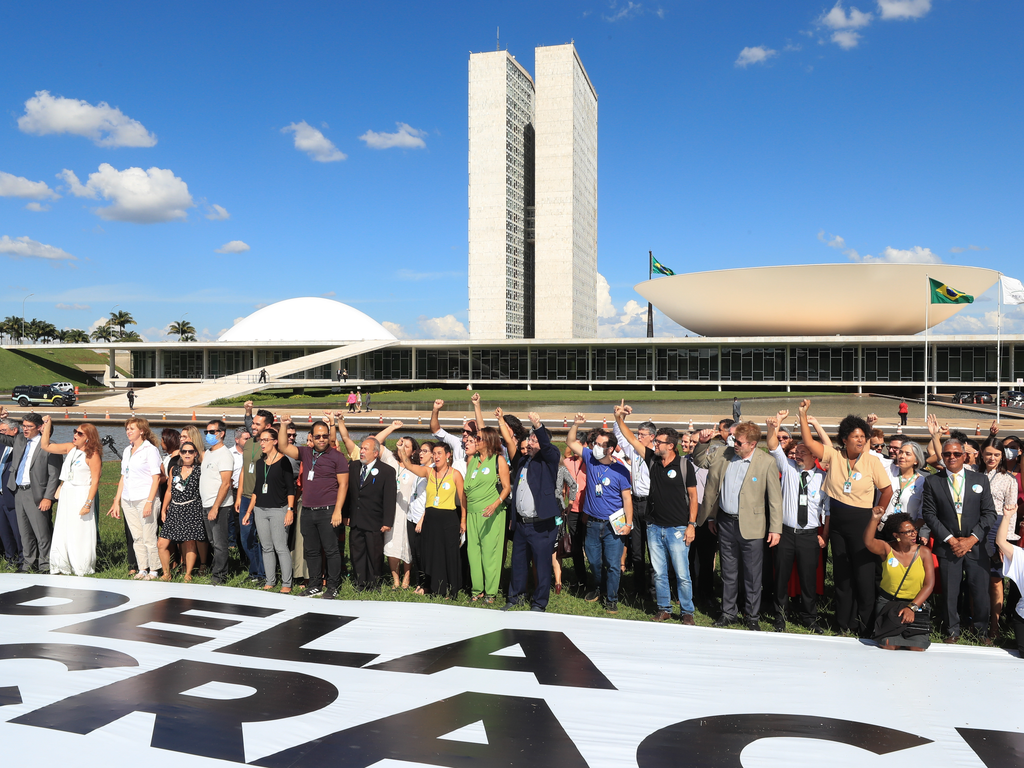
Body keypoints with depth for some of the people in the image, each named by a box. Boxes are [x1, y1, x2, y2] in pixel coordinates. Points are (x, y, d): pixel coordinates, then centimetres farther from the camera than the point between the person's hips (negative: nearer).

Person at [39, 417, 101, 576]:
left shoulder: (93, 455, -12)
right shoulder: (70, 448, 9)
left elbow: (95, 481, -15)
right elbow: (45, 446, 12)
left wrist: (88, 503, -20)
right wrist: (47, 425, 4)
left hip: (81, 495, -7)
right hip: (66, 494, 7)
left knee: (79, 532, -2)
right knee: (62, 531, 9)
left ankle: (81, 569, 10)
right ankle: (63, 567, 20)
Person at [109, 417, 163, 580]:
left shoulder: (150, 450, -4)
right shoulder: (127, 450, 16)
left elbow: (156, 478, -9)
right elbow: (123, 477, 19)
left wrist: (149, 502, -17)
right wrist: (116, 501, 14)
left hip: (145, 498, -6)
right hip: (128, 500, 6)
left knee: (149, 537, -5)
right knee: (136, 537, 7)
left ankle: (154, 570, 5)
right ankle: (142, 569, 14)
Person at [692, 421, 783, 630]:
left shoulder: (766, 462, -9)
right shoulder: (723, 454, 2)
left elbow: (775, 498, -7)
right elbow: (699, 460, 18)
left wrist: (776, 529, -9)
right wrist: (702, 442, -1)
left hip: (751, 526, -4)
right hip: (725, 523, 4)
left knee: (753, 575, 5)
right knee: (728, 573, 15)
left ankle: (752, 616, 20)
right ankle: (727, 613, 28)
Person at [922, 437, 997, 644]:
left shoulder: (980, 479, 5)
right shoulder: (932, 481, 3)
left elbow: (989, 513, 2)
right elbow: (929, 513, -1)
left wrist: (972, 539, -9)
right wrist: (951, 540, -9)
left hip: (976, 546, 1)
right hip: (947, 546, 0)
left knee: (980, 590, 4)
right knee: (950, 591, 5)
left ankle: (982, 629, 25)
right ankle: (952, 630, 20)